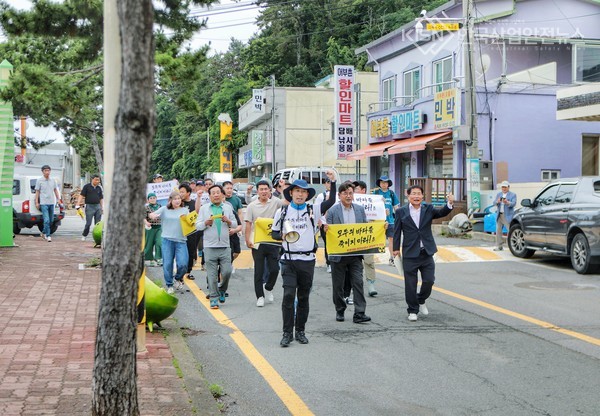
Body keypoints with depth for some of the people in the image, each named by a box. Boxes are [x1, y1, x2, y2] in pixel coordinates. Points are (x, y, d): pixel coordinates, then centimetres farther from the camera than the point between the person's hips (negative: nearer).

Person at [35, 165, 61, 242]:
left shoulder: (53, 181, 9)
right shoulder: (39, 181, -1)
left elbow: (56, 191, 16)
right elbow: (37, 192, 1)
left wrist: (59, 200, 10)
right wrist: (37, 202, -2)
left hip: (52, 203, 5)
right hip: (44, 203, -5)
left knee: (51, 220, 11)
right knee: (46, 220, -13)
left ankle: (44, 233, 29)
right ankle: (48, 235, -9)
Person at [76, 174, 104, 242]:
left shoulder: (99, 188, 11)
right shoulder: (87, 186, 0)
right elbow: (81, 195, -2)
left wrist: (102, 207, 10)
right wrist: (78, 204, -11)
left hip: (97, 206, 4)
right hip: (89, 206, -4)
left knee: (98, 223, 3)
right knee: (88, 223, -4)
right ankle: (84, 235, 13)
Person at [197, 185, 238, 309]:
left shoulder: (228, 208, 11)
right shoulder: (204, 208, 6)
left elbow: (235, 224, 11)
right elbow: (198, 226, 4)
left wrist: (228, 221, -9)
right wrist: (206, 223, -16)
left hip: (225, 246, 1)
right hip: (210, 246, -1)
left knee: (227, 271, -4)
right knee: (212, 275, 0)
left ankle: (222, 290, 23)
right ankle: (214, 298, 7)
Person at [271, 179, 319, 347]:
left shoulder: (312, 210, 5)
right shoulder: (282, 212, 6)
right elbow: (274, 232, 13)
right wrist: (282, 236, -7)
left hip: (308, 260, 1)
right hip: (289, 259, -1)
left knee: (304, 297, 8)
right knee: (288, 295, -11)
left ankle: (300, 331, 20)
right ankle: (287, 333, -4)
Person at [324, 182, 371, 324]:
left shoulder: (360, 209, 9)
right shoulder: (332, 211, -3)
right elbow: (328, 230, -3)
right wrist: (326, 229, -25)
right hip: (338, 254, -2)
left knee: (358, 283, -5)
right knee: (338, 285, 8)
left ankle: (359, 313, -5)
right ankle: (340, 311, 23)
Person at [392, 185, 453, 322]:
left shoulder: (428, 209, 4)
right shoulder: (401, 211, 0)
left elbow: (442, 213, -11)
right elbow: (397, 231, 2)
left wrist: (449, 204, -30)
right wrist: (396, 248, -2)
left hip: (427, 253, 2)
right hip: (410, 254, -2)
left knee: (429, 280, 2)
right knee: (410, 284, 2)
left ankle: (421, 301, 30)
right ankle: (412, 310, 15)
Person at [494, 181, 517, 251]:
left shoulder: (513, 195, 2)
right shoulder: (498, 194, 16)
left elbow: (513, 203, -12)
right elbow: (495, 203, 6)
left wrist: (507, 202, -32)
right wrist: (497, 202, -18)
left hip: (507, 215, -5)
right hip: (499, 215, 5)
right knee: (498, 231, 5)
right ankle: (499, 246, 11)